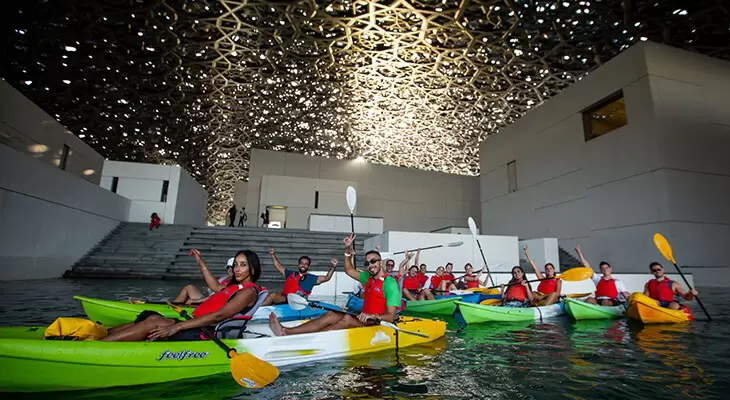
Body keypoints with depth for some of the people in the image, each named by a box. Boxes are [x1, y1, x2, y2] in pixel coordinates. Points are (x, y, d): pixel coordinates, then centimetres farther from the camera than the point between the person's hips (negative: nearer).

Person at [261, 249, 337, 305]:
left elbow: (326, 278, 2)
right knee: (267, 296, -22)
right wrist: (273, 255, 31)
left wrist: (333, 266, -11)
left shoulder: (311, 278, 11)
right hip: (282, 299, 5)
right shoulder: (291, 273, 25)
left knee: (273, 295, -27)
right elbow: (279, 267, 34)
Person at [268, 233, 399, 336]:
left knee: (347, 319, -32)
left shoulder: (390, 284, -11)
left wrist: (372, 316, -33)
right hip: (363, 320, 7)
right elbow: (349, 270, 25)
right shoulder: (369, 278, 14)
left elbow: (390, 317, -16)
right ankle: (286, 331, -25)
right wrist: (348, 249, 14)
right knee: (331, 315, -12)